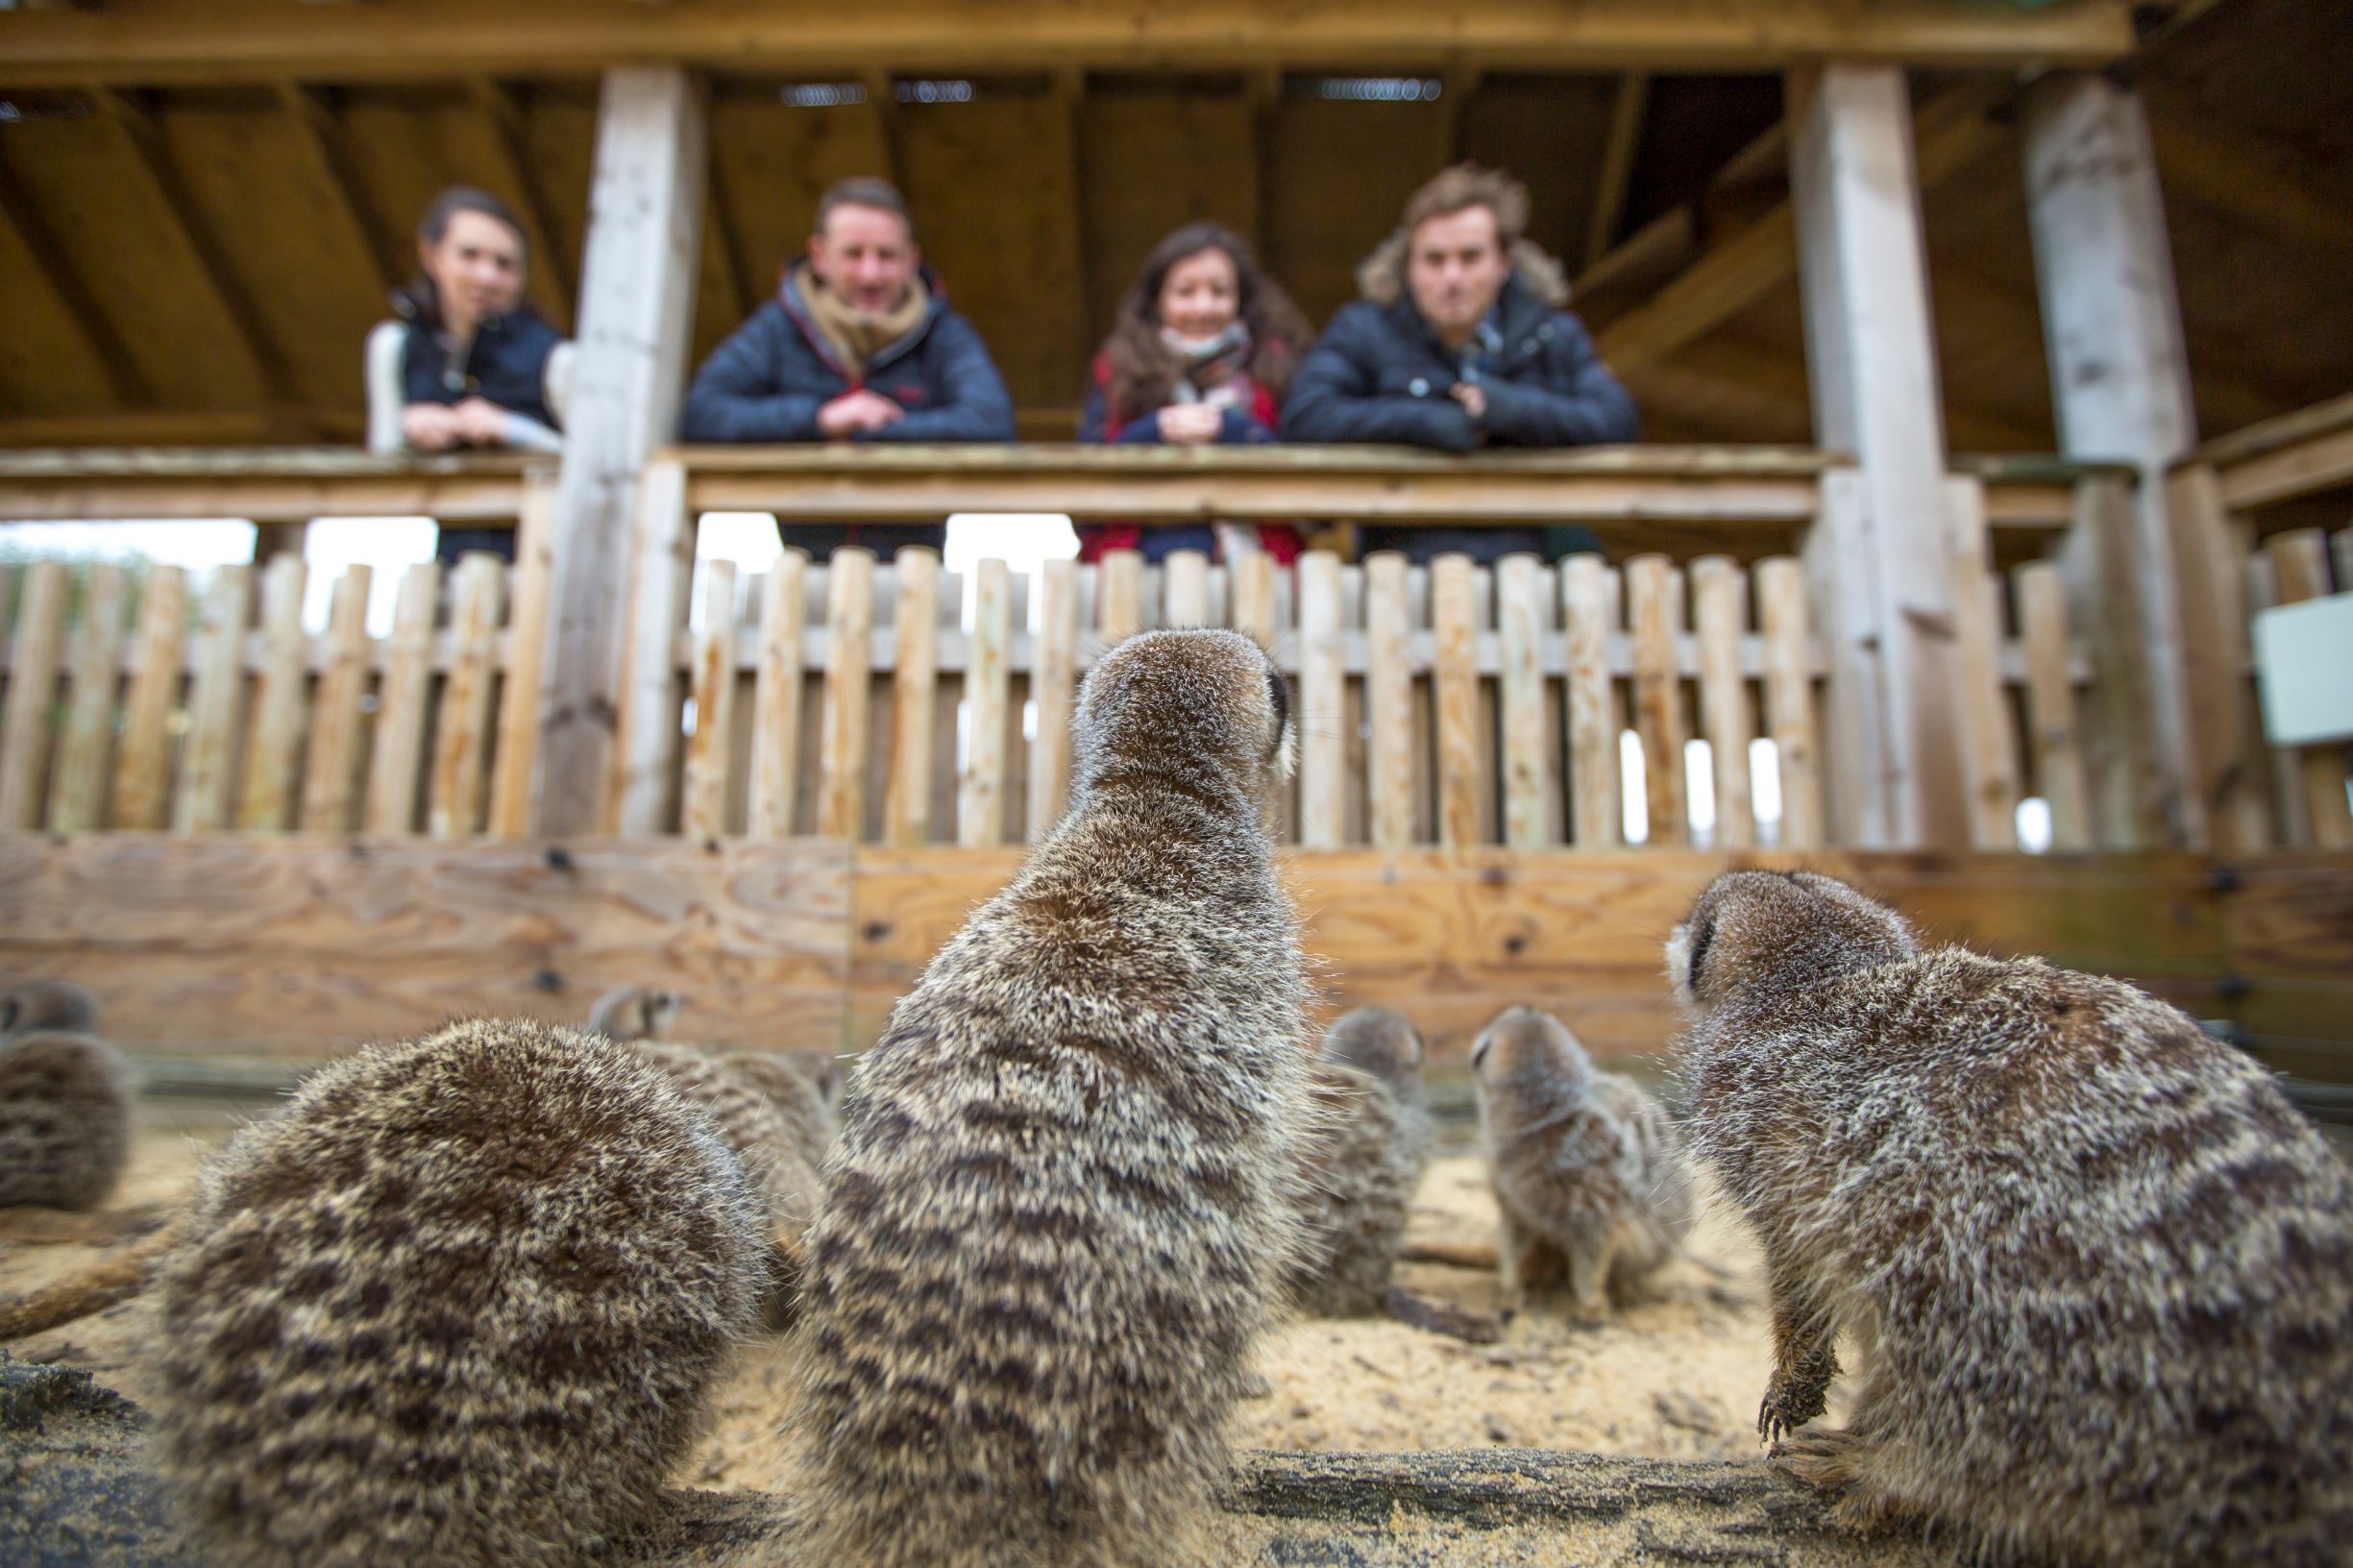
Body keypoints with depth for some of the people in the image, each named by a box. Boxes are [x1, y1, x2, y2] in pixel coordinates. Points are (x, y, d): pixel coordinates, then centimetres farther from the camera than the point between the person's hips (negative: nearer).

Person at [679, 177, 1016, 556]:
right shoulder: (776, 329, 6)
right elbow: (697, 416, -5)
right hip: (802, 567, 1)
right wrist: (817, 419, -16)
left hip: (913, 566, 0)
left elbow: (991, 426, -15)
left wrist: (857, 437, -12)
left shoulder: (945, 336, 3)